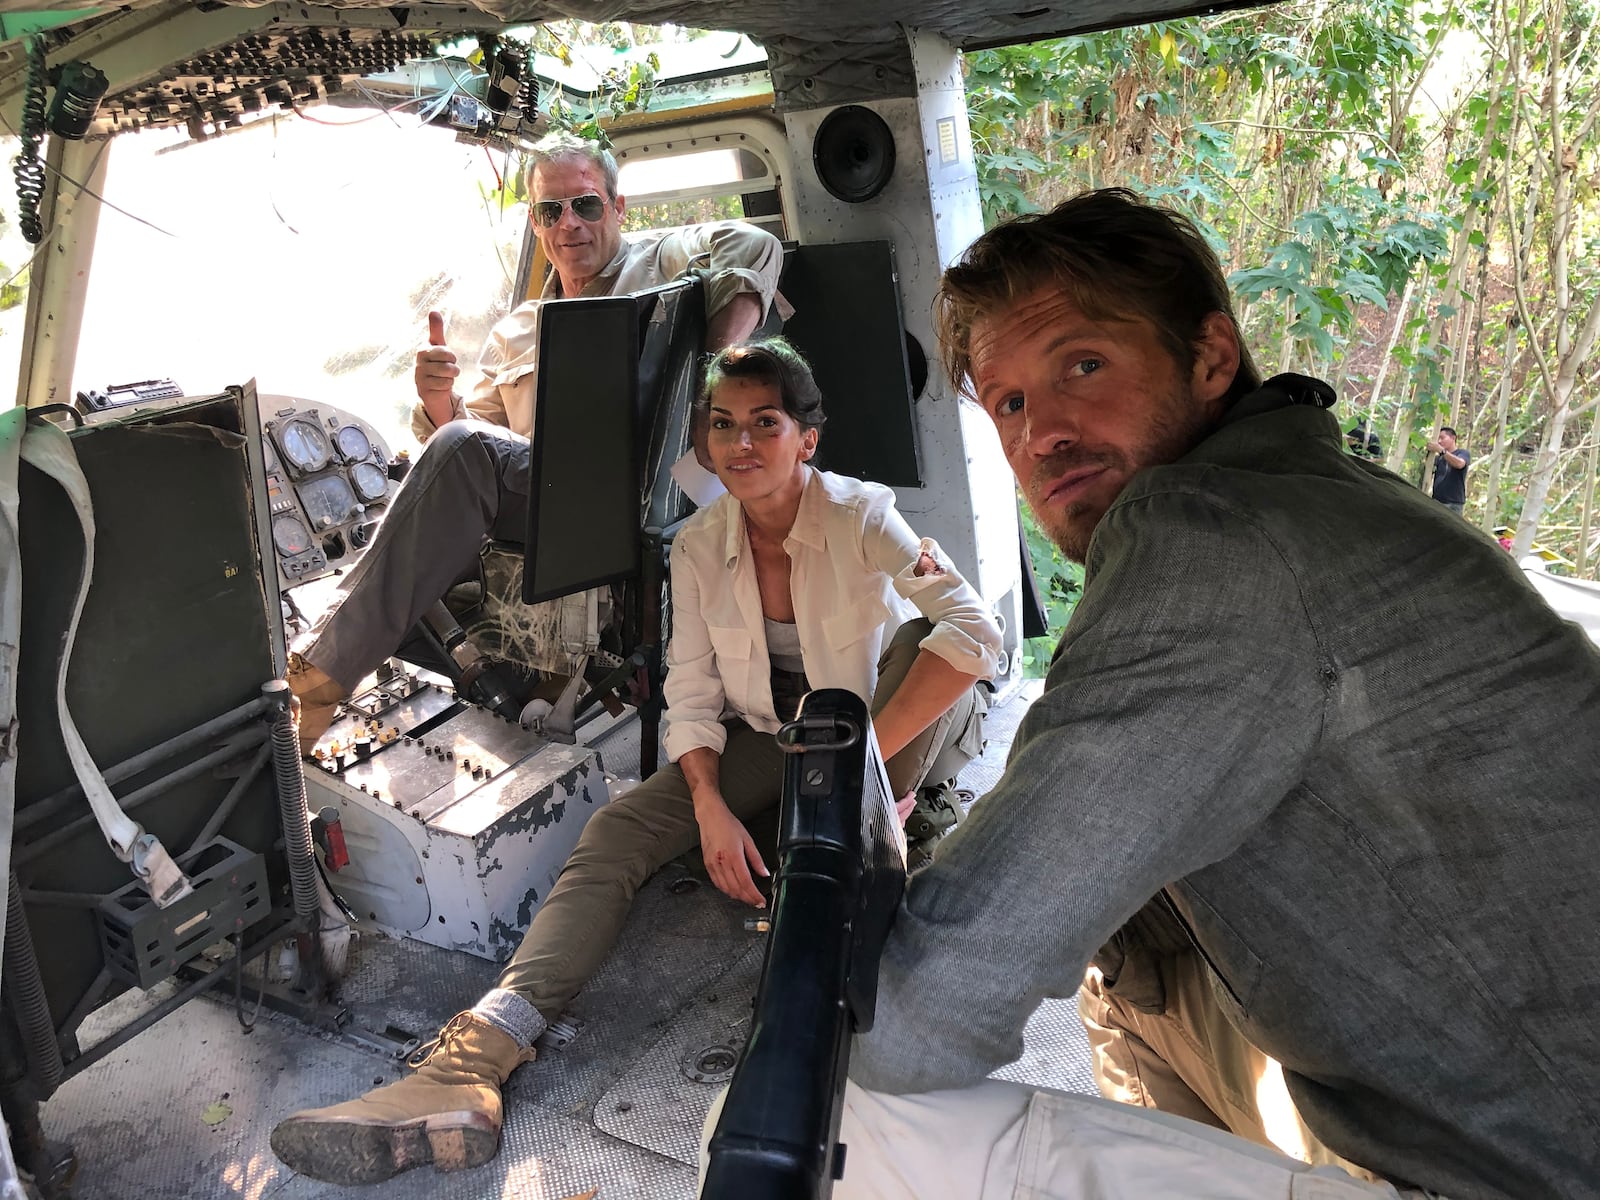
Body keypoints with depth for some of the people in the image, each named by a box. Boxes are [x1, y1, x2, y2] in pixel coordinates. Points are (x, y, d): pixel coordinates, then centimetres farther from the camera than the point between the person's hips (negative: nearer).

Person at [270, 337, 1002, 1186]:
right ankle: (472, 1062, -31)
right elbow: (691, 694, -6)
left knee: (922, 641, -33)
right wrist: (711, 806, -23)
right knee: (617, 830, -18)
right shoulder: (698, 545, -8)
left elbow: (974, 635, -34)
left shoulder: (860, 517, -20)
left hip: (894, 735, -2)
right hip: (765, 740, 3)